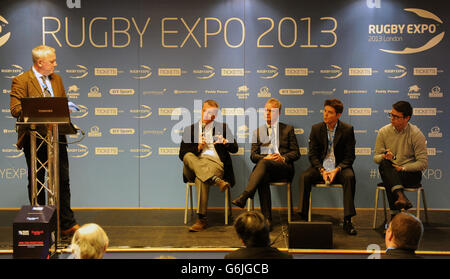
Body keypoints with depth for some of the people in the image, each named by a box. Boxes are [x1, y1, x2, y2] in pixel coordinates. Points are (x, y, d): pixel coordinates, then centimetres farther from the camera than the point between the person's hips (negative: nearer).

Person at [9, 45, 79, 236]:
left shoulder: (56, 79, 13)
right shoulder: (21, 81, -7)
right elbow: (15, 109, -14)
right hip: (34, 138, -5)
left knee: (63, 179, 4)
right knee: (36, 181, 7)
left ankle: (67, 224, 11)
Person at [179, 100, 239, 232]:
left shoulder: (222, 128, 21)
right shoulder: (189, 129, 21)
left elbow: (235, 148, 12)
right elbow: (182, 154, 11)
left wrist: (225, 142, -10)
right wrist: (198, 148, -6)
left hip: (215, 164, -2)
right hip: (193, 166, 2)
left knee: (201, 179, -36)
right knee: (188, 156, -33)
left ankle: (202, 219, -35)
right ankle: (216, 180, -47)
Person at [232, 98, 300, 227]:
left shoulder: (288, 129, 19)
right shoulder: (258, 132, 25)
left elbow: (296, 153, 12)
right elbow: (253, 155, 14)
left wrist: (283, 158, -9)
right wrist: (265, 157, -8)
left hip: (283, 167, -2)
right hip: (263, 167, 2)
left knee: (263, 163, -36)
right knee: (263, 178, -36)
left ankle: (244, 197, -49)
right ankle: (267, 218, -38)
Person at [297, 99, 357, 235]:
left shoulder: (347, 129, -3)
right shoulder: (316, 128, 2)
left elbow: (349, 157, -4)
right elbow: (313, 155, 1)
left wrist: (337, 170, -21)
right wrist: (322, 170, -17)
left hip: (339, 168, -1)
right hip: (321, 167, 2)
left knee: (349, 176, -33)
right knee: (304, 177, -27)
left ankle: (347, 221, -28)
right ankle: (303, 217, -22)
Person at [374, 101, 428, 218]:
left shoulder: (416, 134, -7)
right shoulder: (383, 132, 3)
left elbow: (423, 163, -8)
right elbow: (376, 157, 6)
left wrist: (403, 168, -17)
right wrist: (384, 157, -18)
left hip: (411, 173, -3)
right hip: (389, 173, 3)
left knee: (389, 181, -35)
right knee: (384, 163, -34)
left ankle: (395, 215, -32)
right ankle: (401, 195, -52)